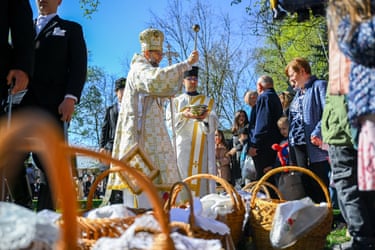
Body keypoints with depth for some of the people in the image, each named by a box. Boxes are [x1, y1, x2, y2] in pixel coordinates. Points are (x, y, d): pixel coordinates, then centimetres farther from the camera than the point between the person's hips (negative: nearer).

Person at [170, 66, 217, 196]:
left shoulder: (208, 101, 16)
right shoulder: (176, 101, 17)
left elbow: (214, 124, 2)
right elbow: (170, 122, 2)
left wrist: (206, 117, -22)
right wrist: (183, 115, -19)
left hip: (202, 147, 0)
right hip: (182, 146, 0)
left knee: (201, 178, -8)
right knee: (183, 178, -9)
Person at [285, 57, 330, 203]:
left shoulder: (319, 86, -4)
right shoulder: (298, 94, 21)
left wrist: (318, 132, -28)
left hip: (314, 146, -9)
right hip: (298, 145, 9)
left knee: (319, 185, -5)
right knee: (307, 185, 12)